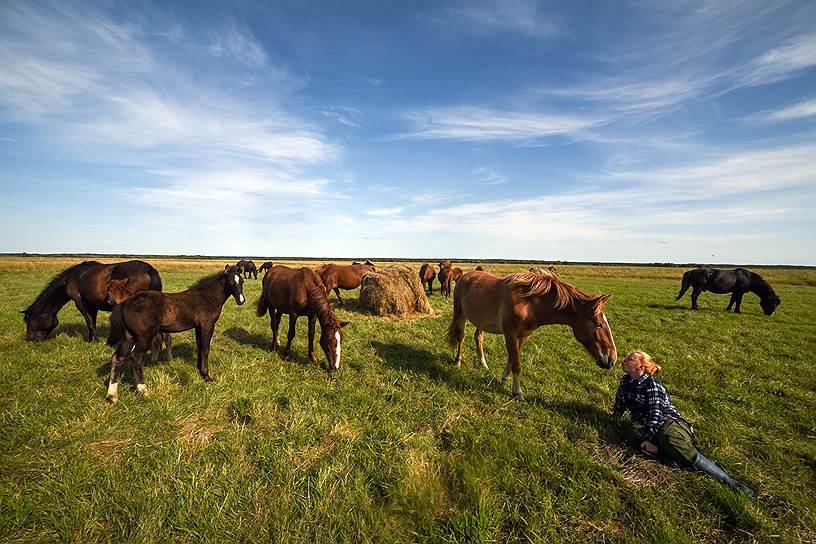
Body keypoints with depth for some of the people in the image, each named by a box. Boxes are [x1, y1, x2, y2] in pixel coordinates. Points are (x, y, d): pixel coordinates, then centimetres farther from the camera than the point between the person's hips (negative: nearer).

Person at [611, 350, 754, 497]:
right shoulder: (625, 381, 10)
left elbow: (656, 412, -19)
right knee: (631, 432, -29)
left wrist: (648, 438, -26)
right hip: (643, 424, 4)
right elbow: (619, 404, 24)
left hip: (667, 421, -4)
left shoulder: (651, 384, -10)